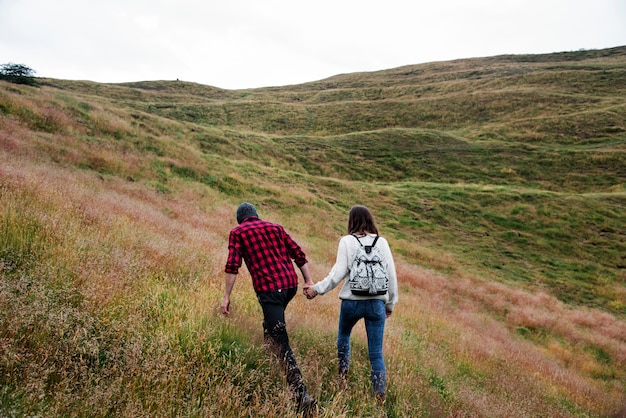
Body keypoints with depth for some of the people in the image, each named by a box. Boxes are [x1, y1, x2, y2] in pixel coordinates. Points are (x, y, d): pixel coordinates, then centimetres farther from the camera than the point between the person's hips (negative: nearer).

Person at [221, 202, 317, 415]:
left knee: (281, 344, -7)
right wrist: (309, 281, 13)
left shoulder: (237, 232, 9)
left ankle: (301, 394, -15)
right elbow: (299, 255, 12)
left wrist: (226, 296, 1)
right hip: (290, 284, 5)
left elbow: (232, 266, -3)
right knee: (271, 324, 33)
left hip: (269, 288, -5)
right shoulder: (275, 227, 19)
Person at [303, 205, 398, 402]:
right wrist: (390, 303, 14)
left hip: (352, 301, -1)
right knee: (376, 353, 8)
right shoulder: (382, 242, 2)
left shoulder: (347, 241, -5)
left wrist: (317, 289, -3)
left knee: (343, 335, 29)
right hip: (377, 303, 1)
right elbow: (391, 275, 3)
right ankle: (380, 398, 8)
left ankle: (343, 377, 32)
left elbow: (338, 273, -12)